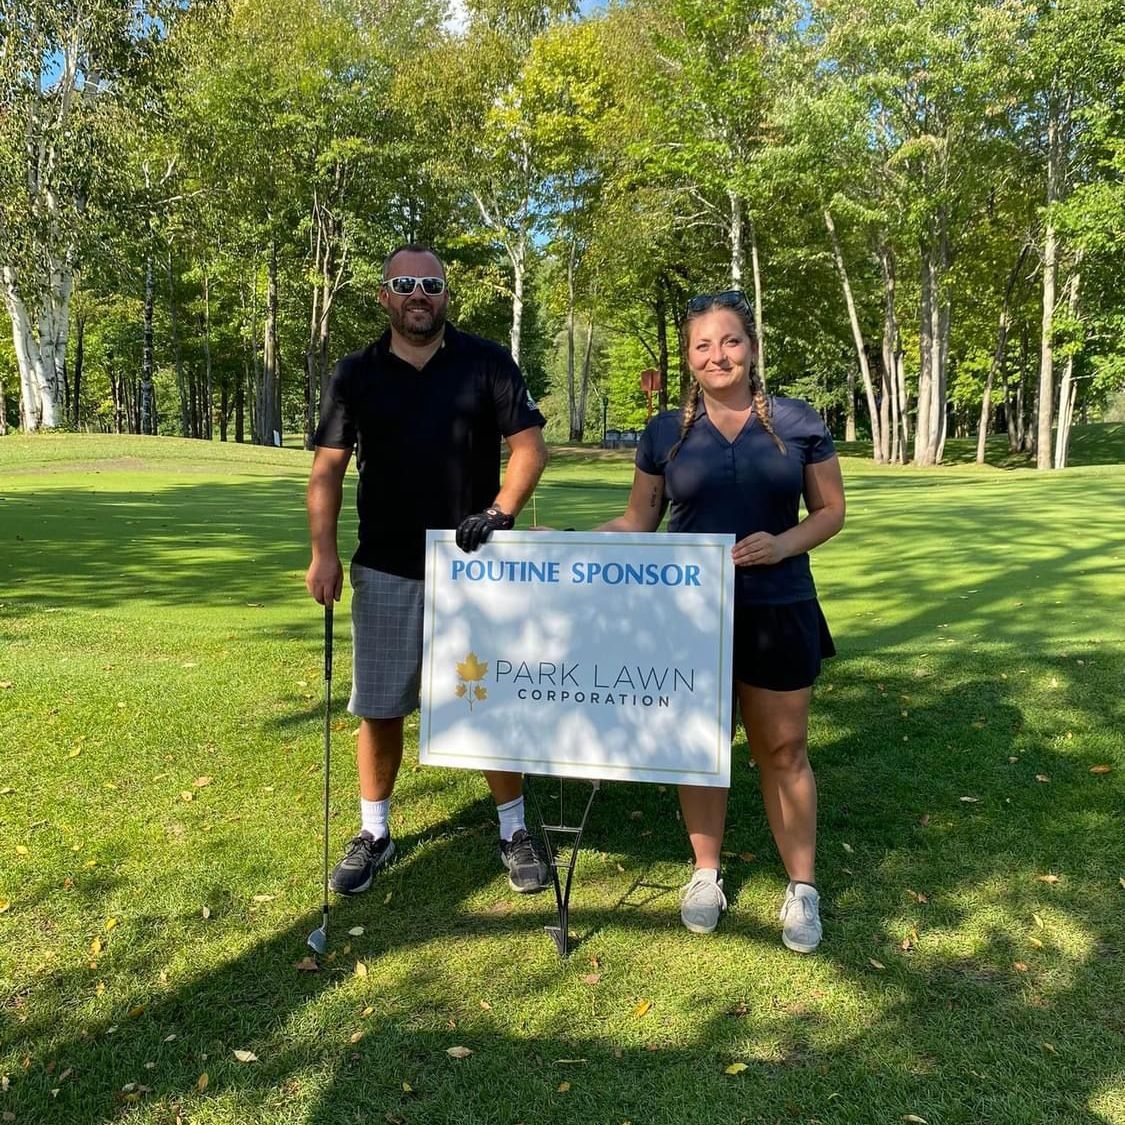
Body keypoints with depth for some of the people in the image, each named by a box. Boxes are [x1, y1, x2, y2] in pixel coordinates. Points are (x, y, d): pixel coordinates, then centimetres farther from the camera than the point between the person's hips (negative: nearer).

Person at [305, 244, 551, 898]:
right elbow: (329, 468, 3)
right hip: (386, 571, 2)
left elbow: (530, 445, -2)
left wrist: (499, 512, -18)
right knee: (380, 708, 9)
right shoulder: (357, 374, 5)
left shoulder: (486, 362, 1)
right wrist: (323, 551, -9)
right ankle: (374, 834, 27)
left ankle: (515, 830, 24)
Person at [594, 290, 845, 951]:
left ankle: (802, 886, 24)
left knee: (783, 748, 7)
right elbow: (638, 521, 7)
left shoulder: (798, 424, -1)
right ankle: (707, 874, 31)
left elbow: (831, 510, 4)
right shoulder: (666, 433, 2)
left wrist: (783, 544, -15)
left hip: (777, 611, -1)